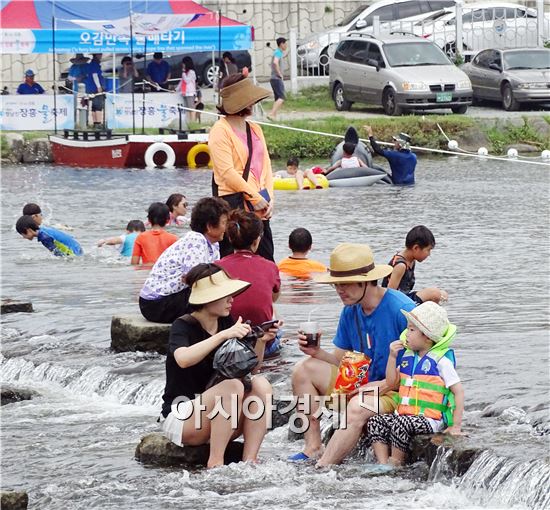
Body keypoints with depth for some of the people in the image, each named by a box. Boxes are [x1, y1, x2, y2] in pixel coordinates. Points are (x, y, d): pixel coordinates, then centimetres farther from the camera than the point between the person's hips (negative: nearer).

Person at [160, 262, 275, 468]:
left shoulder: (227, 323, 6)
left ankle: (249, 461, -24)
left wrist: (261, 341, -13)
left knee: (261, 384, -18)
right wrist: (223, 336, -40)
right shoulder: (183, 326, -12)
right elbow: (183, 359, -34)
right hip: (180, 419, -6)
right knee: (233, 386, -31)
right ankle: (215, 462, -26)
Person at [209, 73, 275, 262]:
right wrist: (255, 198, -14)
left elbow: (265, 166, 14)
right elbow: (227, 172, -15)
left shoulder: (255, 129, 16)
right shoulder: (220, 130, -8)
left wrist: (269, 198, 0)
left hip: (259, 206, 8)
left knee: (266, 259, 6)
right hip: (234, 204, -8)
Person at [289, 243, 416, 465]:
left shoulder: (401, 310, -18)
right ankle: (313, 448, -8)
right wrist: (318, 353, -9)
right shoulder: (351, 311, 6)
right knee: (304, 370, 2)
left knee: (358, 406, -38)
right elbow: (342, 360, 11)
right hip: (361, 385, 9)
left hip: (396, 391, -9)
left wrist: (385, 385, -23)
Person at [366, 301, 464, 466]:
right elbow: (392, 383, 16)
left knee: (401, 424, -33)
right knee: (375, 422, -11)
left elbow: (458, 391, -9)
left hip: (431, 419, -8)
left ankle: (395, 463, -19)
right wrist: (392, 357, 3)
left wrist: (456, 426, -13)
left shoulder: (440, 360, -7)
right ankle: (383, 464, -18)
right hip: (404, 414, 8)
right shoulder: (408, 357, 14)